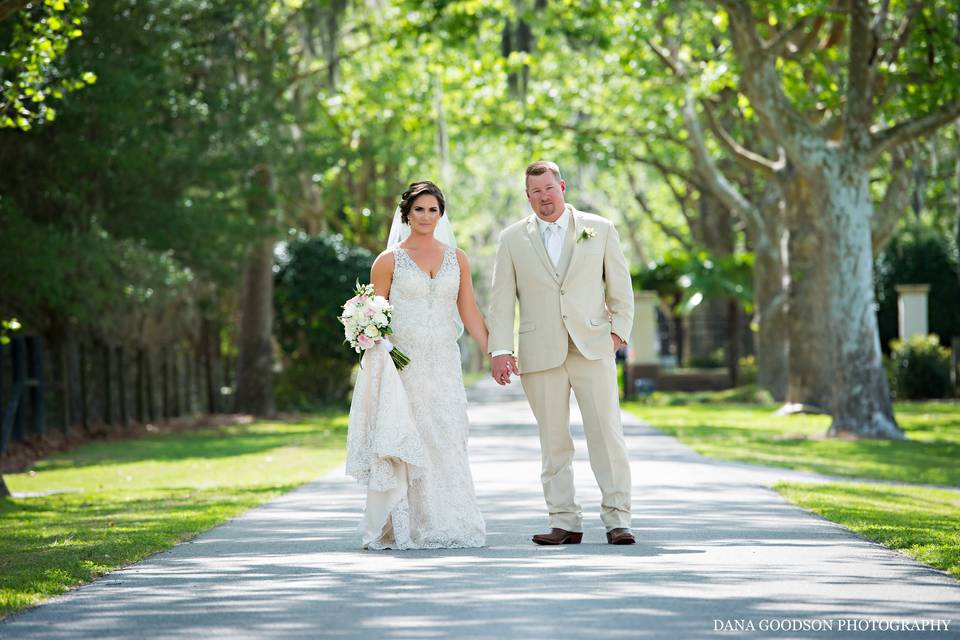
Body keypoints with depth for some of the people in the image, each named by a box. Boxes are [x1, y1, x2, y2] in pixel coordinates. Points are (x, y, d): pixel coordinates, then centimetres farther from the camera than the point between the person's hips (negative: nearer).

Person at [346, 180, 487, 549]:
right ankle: (401, 528, -2)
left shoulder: (456, 259, 11)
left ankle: (447, 526, 3)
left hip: (444, 364, 3)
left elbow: (469, 313, 11)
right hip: (402, 364, -3)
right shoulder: (389, 260, 3)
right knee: (404, 445, -6)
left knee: (446, 443, -2)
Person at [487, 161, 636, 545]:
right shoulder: (513, 239, 8)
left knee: (607, 434, -6)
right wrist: (499, 350, -3)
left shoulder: (600, 230, 8)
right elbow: (501, 300, 6)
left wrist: (618, 332, 1)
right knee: (554, 442, 3)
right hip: (540, 354, 1)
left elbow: (621, 289, 11)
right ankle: (564, 523, 8)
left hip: (593, 349, -1)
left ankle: (617, 519, -3)